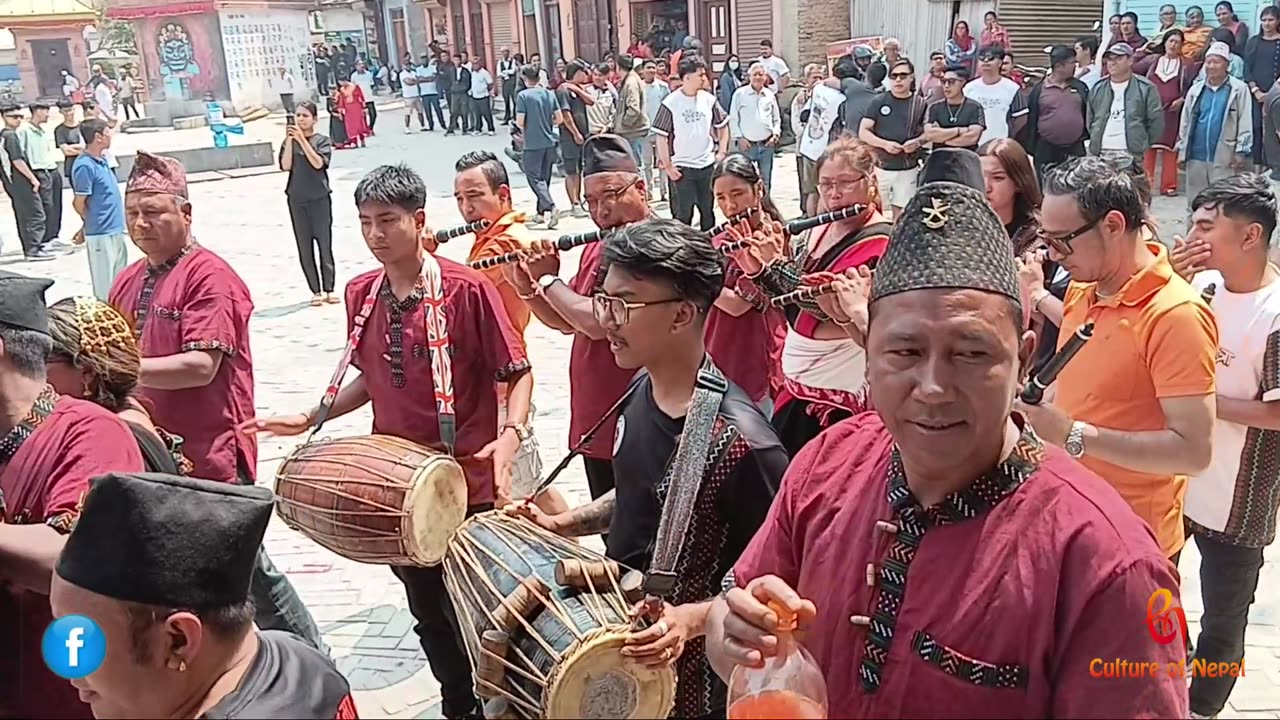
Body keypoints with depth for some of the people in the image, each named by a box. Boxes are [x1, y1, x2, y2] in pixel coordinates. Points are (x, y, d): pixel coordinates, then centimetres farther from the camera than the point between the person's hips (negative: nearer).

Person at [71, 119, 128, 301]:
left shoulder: (101, 159, 8)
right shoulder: (85, 166, -18)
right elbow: (79, 203, -13)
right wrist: (93, 223, 3)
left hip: (116, 231, 9)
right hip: (101, 234, -9)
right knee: (105, 285, 0)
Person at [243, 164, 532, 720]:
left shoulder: (467, 289, -15)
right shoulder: (361, 294, 4)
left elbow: (517, 373, -11)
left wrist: (509, 436, -26)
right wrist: (311, 418, 7)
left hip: (466, 485, -6)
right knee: (428, 613, 20)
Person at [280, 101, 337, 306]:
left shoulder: (322, 140, -1)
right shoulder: (290, 141, 6)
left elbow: (318, 163, -16)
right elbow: (285, 166, -7)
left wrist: (302, 139, -19)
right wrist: (289, 140, -12)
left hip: (319, 198, -3)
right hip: (296, 199, 3)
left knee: (325, 244, -1)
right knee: (304, 247, 3)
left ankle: (329, 289, 5)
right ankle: (315, 291, 9)